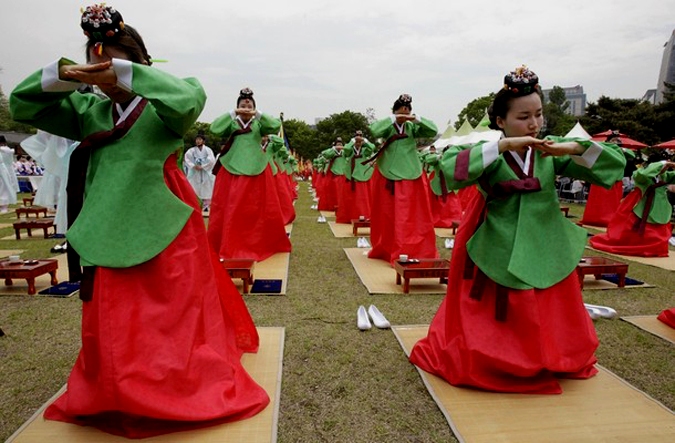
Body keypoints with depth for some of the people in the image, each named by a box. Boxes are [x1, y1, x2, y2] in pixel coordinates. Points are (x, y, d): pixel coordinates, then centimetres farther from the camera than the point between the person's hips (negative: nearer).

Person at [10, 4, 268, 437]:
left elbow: (190, 99, -25)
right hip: (110, 233, 5)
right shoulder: (89, 110, 11)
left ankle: (187, 391, 23)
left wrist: (123, 74, -25)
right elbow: (20, 105, 9)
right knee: (111, 327, 13)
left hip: (164, 235, -5)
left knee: (172, 321, 5)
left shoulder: (162, 107, -4)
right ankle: (115, 399, 33)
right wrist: (62, 74, -9)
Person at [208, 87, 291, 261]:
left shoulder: (259, 124, 7)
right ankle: (227, 245, 10)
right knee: (230, 209, 0)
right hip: (232, 170, 0)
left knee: (260, 208, 5)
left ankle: (261, 243, 20)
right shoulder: (231, 124, 6)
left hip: (256, 170, 1)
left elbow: (276, 125, -9)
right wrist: (233, 114, -14)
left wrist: (258, 115, -16)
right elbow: (215, 128, -11)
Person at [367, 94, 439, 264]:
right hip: (387, 176, -1)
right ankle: (385, 250, 18)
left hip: (410, 176, 2)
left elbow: (433, 131, -6)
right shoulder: (387, 126, -1)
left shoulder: (412, 127, 4)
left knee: (412, 216, 2)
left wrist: (416, 119, -15)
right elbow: (375, 130, -21)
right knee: (387, 215, 6)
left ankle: (412, 252, 11)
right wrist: (394, 119, -22)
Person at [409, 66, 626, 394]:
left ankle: (550, 361, 46)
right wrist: (503, 146, -30)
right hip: (500, 256, -3)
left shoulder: (550, 153, -1)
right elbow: (450, 170, -29)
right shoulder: (489, 153, -10)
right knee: (503, 327, 8)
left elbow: (615, 164, -1)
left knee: (548, 325, 19)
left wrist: (574, 147, -19)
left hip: (547, 256, 4)